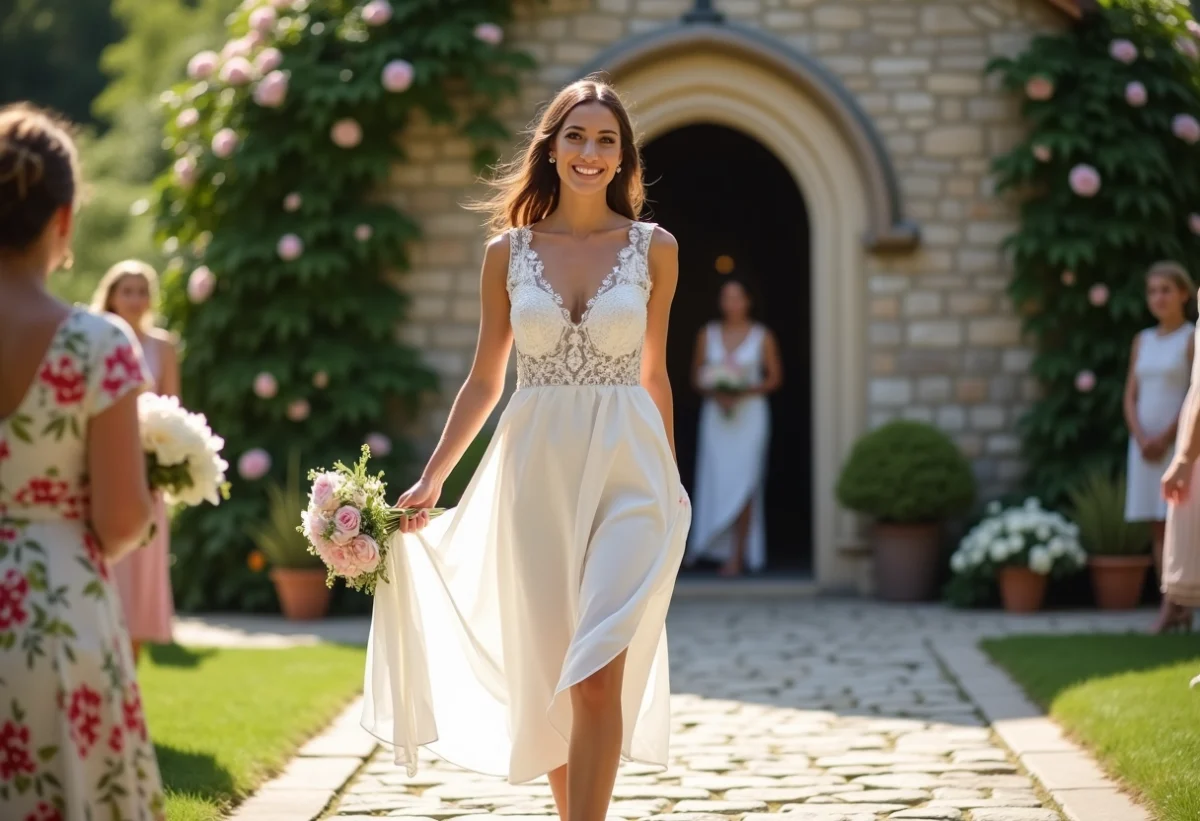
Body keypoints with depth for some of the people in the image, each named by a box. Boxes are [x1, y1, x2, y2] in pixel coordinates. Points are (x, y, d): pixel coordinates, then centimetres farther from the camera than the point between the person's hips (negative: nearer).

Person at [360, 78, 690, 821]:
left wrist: (671, 485, 15)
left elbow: (653, 375, 11)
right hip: (537, 471, 2)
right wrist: (431, 480, 9)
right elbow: (485, 380, 11)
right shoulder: (509, 252, 4)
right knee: (549, 675, 9)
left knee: (597, 677, -12)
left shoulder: (654, 250, 2)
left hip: (626, 470, -2)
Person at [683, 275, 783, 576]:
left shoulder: (762, 336, 1)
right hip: (716, 414, 2)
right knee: (714, 481, -1)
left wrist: (744, 392, -11)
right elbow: (697, 376, 10)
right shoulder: (708, 334, 7)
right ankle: (704, 544, 12)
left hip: (749, 413, -2)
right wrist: (715, 393, -10)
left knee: (743, 483, -5)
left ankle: (737, 555, -2)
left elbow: (774, 378, 3)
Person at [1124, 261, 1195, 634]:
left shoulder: (1192, 338, -3)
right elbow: (1131, 396, 10)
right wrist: (1141, 438, -6)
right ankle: (1170, 607, 3)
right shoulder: (1142, 341, 13)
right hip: (1146, 444, 5)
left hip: (1180, 442, -5)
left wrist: (1166, 439, -13)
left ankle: (1176, 603, -11)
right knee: (1158, 527, 2)